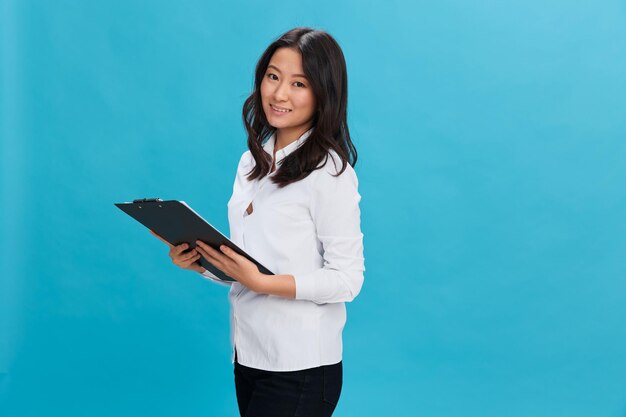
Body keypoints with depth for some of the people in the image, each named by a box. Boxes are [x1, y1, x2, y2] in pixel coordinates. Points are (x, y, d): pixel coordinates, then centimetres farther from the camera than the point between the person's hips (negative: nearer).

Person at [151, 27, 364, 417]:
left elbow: (347, 279, -15)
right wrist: (201, 260, -4)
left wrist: (262, 283, -24)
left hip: (300, 369, -7)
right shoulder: (253, 160, 8)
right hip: (247, 356, 7)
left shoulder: (329, 172, -14)